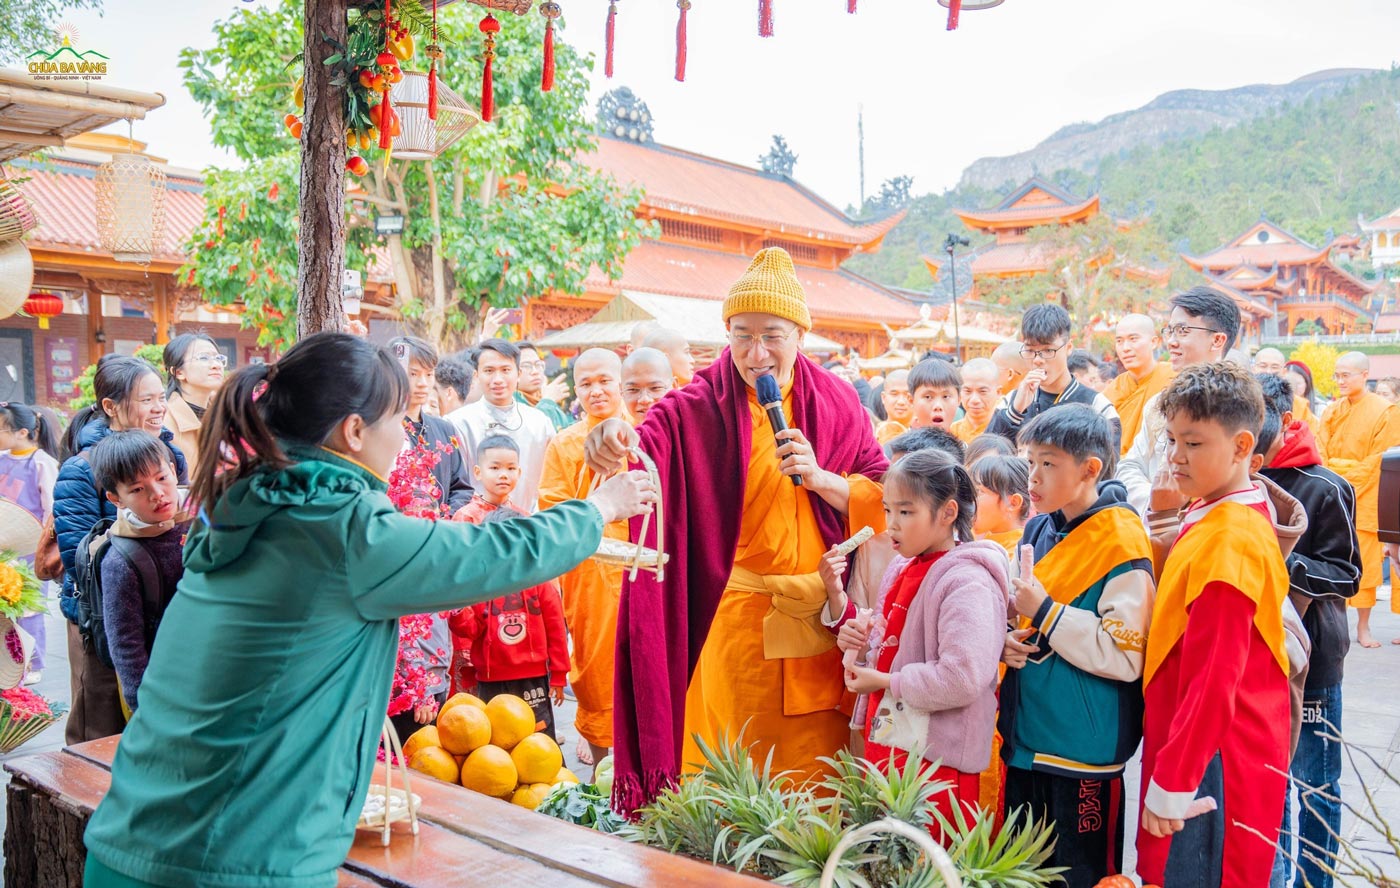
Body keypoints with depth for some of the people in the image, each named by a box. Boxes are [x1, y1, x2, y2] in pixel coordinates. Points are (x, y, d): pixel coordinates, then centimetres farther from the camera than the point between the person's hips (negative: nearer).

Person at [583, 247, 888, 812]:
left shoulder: (836, 404, 5)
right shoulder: (699, 409, -4)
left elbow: (884, 496, 4)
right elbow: (648, 447, -23)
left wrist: (821, 479, -13)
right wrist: (613, 444, -46)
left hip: (820, 618, 2)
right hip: (733, 617, -2)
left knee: (814, 767, 10)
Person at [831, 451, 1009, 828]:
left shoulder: (968, 582, -18)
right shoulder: (901, 569, 10)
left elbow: (961, 678, -26)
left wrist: (885, 681, -17)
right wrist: (859, 641, -1)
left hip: (935, 762, -9)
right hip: (886, 744, 9)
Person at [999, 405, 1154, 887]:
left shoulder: (1121, 543, -15)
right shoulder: (1038, 530, 8)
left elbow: (1126, 657, -21)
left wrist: (1044, 611, -20)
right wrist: (1006, 640, -1)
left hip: (1084, 752, -7)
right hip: (1026, 740, 7)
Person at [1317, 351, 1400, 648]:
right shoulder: (1332, 411, 12)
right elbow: (1320, 454, 8)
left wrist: (1346, 484, -13)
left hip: (1364, 498, -4)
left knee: (1365, 564, 0)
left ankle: (1363, 626, 8)